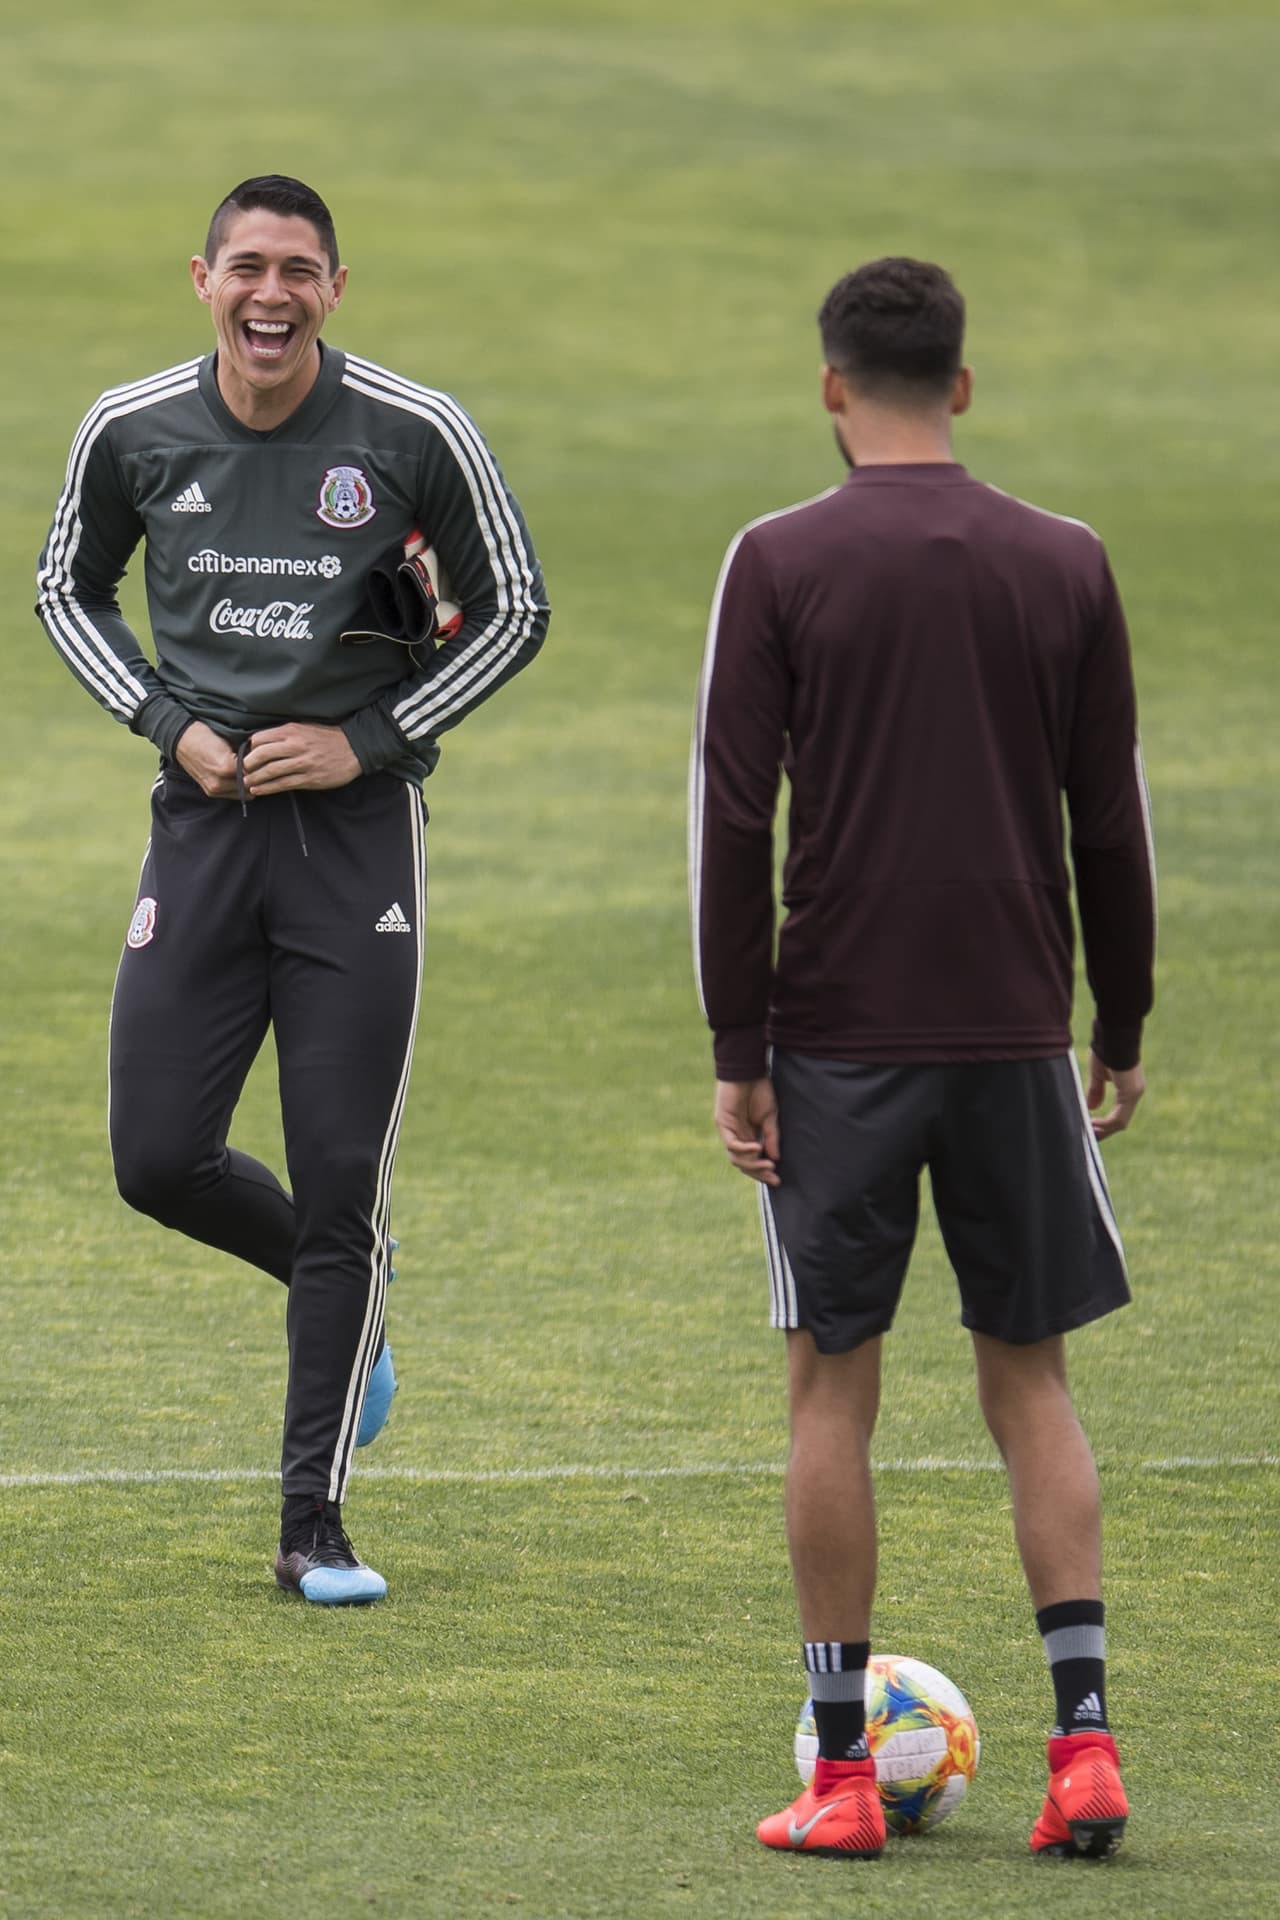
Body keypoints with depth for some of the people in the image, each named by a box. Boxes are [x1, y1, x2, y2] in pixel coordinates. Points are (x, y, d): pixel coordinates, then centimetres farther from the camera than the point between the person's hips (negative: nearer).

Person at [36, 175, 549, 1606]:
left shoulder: (416, 436, -7)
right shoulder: (133, 433, 0)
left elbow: (513, 612, 3)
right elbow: (67, 591, 15)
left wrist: (368, 740, -7)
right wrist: (169, 725, -1)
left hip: (358, 829, -2)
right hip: (206, 819, 2)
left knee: (340, 1189, -3)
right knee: (157, 1162, -2)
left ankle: (313, 1528, 6)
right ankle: (338, 1295, 31)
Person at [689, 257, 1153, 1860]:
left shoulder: (780, 565, -5)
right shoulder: (1065, 567, 3)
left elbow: (732, 819, -8)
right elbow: (1111, 821, 6)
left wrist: (737, 1049, -3)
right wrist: (1123, 1034, 15)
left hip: (837, 1039, -2)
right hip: (1017, 1035, 2)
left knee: (833, 1383, 5)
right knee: (1029, 1378, 11)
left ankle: (840, 1773, 5)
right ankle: (1082, 1743, 0)